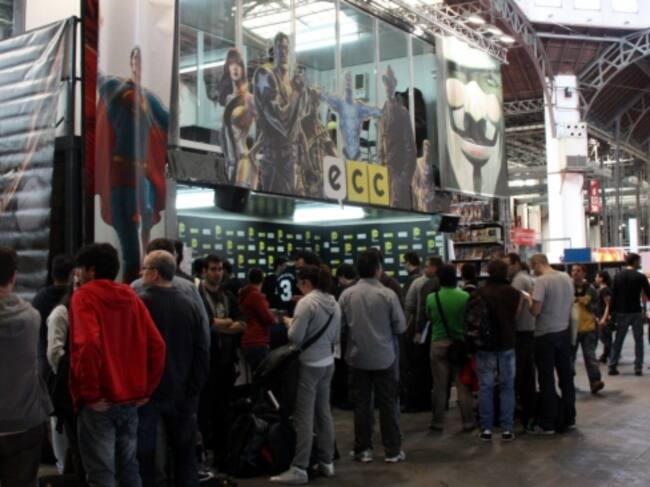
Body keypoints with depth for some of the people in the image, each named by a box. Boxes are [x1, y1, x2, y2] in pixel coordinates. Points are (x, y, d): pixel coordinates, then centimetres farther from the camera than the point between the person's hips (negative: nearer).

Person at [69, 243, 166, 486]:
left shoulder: (84, 295, -7)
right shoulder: (131, 296, 9)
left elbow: (87, 344, -25)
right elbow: (157, 345, 4)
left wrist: (91, 393, -17)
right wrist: (146, 389, 10)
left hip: (99, 402, -6)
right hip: (131, 398, 6)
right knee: (128, 466, 18)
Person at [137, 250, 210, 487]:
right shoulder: (192, 305, -2)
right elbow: (203, 352, -2)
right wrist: (194, 390, 4)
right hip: (181, 392, 3)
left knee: (144, 454, 8)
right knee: (185, 452, 15)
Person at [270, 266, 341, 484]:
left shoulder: (306, 302, -16)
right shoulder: (334, 303, 9)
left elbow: (295, 338, -16)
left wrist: (289, 322, 2)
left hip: (308, 364, -8)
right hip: (327, 363, 8)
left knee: (304, 417, -3)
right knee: (324, 413, 14)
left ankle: (299, 469, 1)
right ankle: (327, 462, 21)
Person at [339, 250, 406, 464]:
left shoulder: (347, 295, -8)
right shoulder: (388, 294, -13)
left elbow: (340, 327, -3)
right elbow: (400, 327, -8)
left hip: (357, 358, 2)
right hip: (385, 358, -2)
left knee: (361, 404, 11)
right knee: (388, 404, 8)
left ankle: (363, 450, 17)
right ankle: (393, 451, 14)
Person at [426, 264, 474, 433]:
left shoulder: (431, 298, -9)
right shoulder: (465, 297, -12)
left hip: (438, 343, 0)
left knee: (439, 385, 7)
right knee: (463, 384, 8)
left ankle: (438, 422, 14)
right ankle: (468, 422, 14)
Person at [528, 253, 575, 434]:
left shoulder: (542, 280, -18)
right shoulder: (567, 278, 4)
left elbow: (535, 311, -20)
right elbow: (570, 304, 13)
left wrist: (530, 299, -1)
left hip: (545, 335, -6)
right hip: (564, 332, 7)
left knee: (547, 380, 0)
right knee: (566, 376, 14)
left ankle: (547, 424, 6)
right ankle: (569, 419, 23)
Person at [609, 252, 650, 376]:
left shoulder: (618, 276, 3)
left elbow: (613, 295, 2)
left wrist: (613, 312, 6)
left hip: (622, 313, 3)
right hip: (636, 312, -3)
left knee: (618, 340, 8)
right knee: (638, 340, 7)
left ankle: (612, 367, 4)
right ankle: (638, 368, 4)